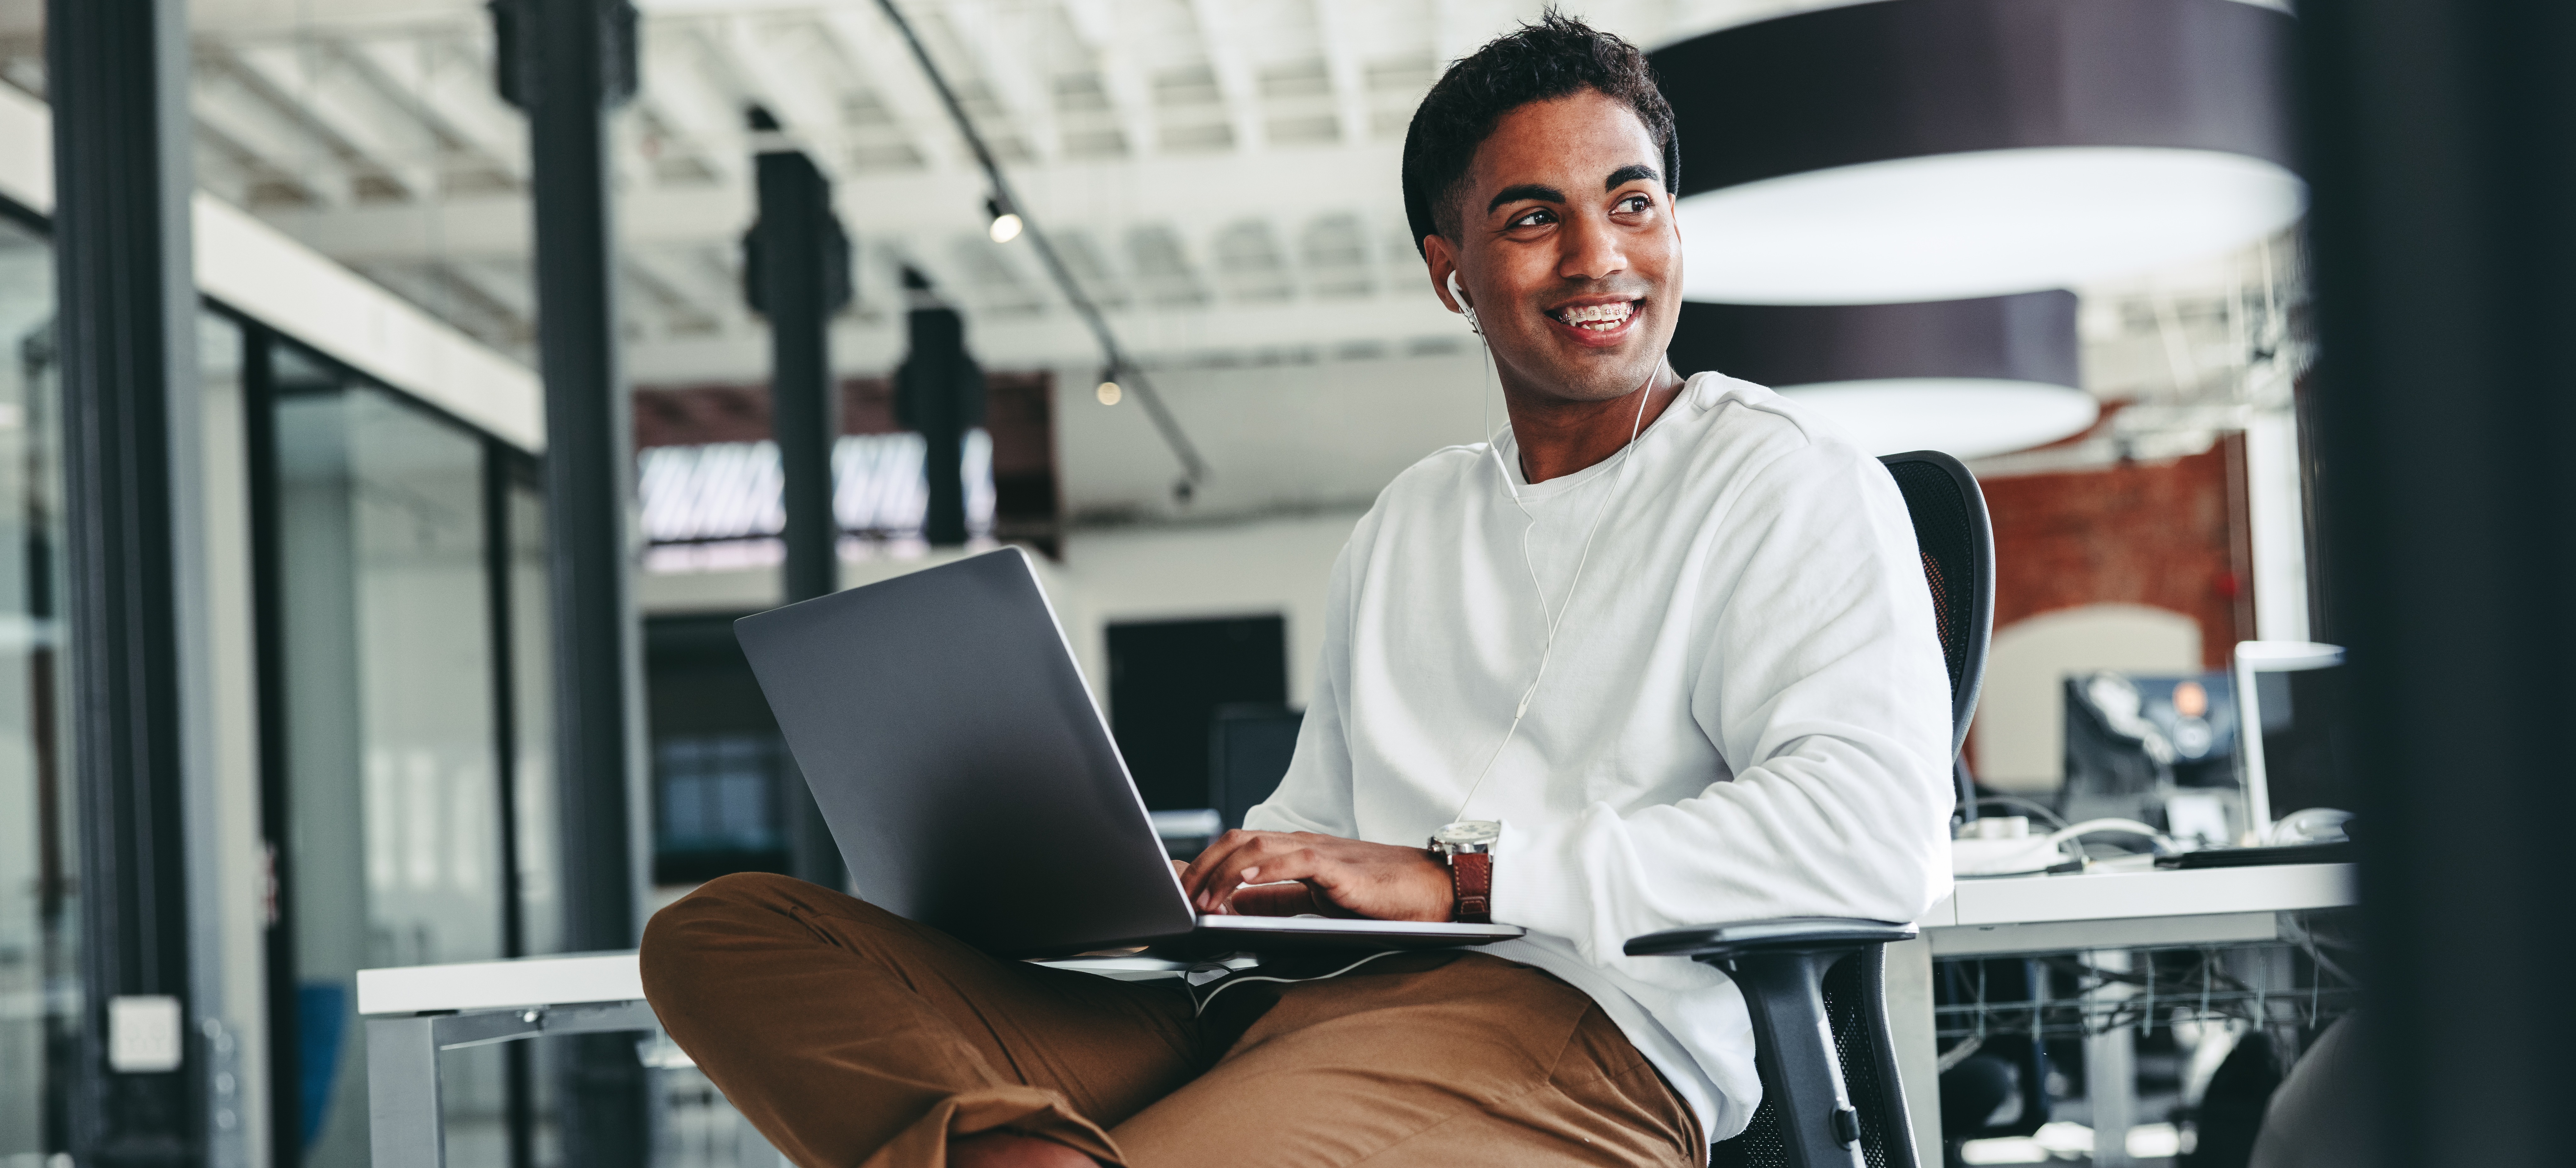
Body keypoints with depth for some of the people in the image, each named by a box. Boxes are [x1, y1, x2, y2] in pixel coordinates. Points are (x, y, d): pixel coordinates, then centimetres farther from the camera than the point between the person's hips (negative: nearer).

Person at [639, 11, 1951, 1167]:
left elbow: (1877, 830, -10)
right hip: (1281, 1014, 9)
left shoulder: (1787, 483, 7)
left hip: (1564, 1027, -8)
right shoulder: (1410, 522, 31)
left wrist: (1455, 871, -13)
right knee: (723, 933, -14)